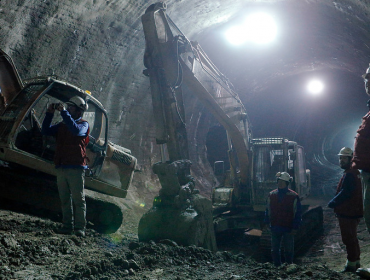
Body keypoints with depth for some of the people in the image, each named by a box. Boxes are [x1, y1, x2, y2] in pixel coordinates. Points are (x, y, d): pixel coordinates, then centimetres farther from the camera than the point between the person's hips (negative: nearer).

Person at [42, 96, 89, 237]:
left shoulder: (83, 124, 2)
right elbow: (46, 130, 12)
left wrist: (63, 112, -19)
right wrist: (49, 113, 3)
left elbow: (76, 130, -21)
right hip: (61, 167, 6)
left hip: (76, 168, -6)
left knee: (78, 199, -4)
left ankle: (80, 228, -1)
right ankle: (67, 226, 11)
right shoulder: (62, 125, 21)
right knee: (65, 199, 7)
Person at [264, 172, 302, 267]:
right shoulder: (271, 195, 4)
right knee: (275, 250, 9)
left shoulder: (293, 196, -5)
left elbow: (298, 214, -3)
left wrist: (295, 227, -7)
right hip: (275, 228, 3)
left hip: (288, 229, -3)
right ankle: (277, 267, 23)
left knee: (289, 250, 7)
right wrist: (267, 223, 5)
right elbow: (268, 211, 11)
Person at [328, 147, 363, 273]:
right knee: (352, 238, 20)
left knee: (348, 238, -4)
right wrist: (335, 202, 14)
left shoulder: (349, 174, -20)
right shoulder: (355, 173, 15)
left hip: (347, 213, -11)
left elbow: (345, 193, -25)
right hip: (353, 212, 11)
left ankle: (351, 264, 1)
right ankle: (356, 261, 30)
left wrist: (332, 203, -13)